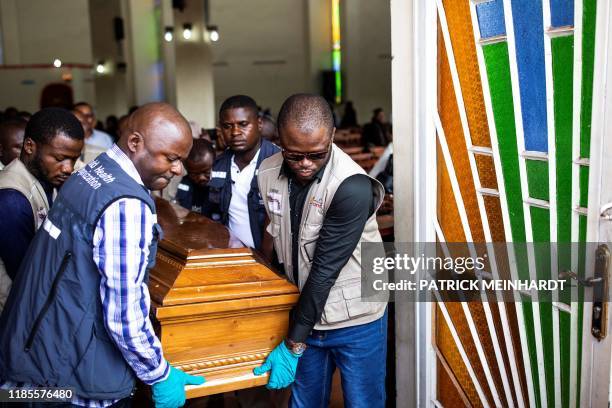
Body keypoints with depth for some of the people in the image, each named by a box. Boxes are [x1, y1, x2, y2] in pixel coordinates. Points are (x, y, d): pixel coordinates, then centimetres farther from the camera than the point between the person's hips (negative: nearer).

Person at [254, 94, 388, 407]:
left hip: (355, 321, -4)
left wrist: (292, 345, -19)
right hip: (306, 314, 5)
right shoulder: (268, 173, -7)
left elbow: (324, 270, -23)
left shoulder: (352, 187, -25)